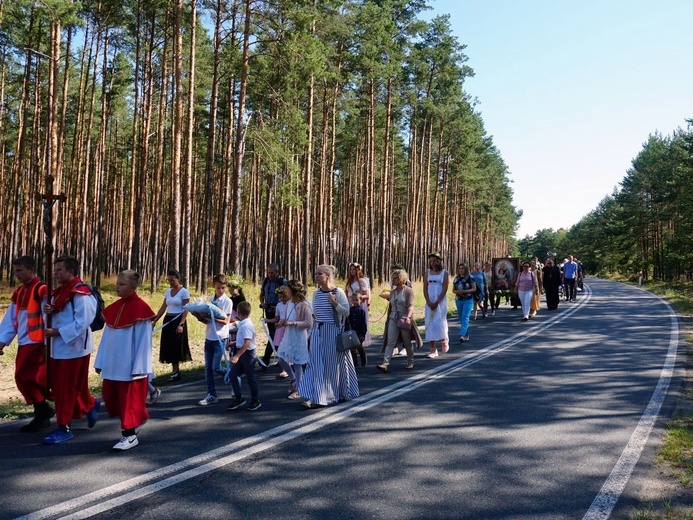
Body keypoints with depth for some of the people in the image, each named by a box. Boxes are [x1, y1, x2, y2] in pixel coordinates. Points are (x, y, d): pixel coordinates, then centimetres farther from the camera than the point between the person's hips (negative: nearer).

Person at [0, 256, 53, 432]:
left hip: (37, 343, -9)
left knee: (27, 378, -9)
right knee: (22, 379, 10)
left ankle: (42, 412, 6)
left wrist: (48, 343, -19)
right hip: (24, 343, 9)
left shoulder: (42, 289, -11)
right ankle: (42, 414, 20)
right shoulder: (19, 292, 15)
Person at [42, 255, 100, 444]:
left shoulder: (81, 294, -18)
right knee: (58, 385, 16)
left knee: (66, 388, -2)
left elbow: (81, 323, -22)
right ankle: (91, 405, 35)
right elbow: (56, 314, 16)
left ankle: (64, 428, 10)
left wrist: (56, 332, -21)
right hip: (58, 347, 9)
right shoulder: (59, 291, 10)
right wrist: (48, 310, -5)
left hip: (73, 347, -9)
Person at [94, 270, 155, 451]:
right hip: (112, 364, 7)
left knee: (129, 400, 3)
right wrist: (100, 361, 10)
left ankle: (129, 435, 17)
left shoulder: (141, 309, -13)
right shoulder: (113, 308, 7)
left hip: (131, 365, -7)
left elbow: (144, 341, -14)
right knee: (110, 396, 13)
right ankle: (134, 421, 33)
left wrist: (138, 368, -15)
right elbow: (106, 337, 11)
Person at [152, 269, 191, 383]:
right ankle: (176, 371, 14)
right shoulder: (168, 291, 10)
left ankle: (175, 373, 3)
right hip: (168, 320, 7)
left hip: (178, 321, -7)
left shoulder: (184, 292, -9)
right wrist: (154, 320, 8)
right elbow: (163, 308, 13)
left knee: (175, 346, -5)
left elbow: (185, 310, -13)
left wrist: (181, 324, -21)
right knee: (168, 346, 6)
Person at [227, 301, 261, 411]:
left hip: (247, 353, -9)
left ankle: (255, 401, 16)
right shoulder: (242, 323, 7)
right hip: (241, 352, 9)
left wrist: (237, 355, -35)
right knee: (233, 374, 9)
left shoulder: (246, 325, -23)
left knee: (250, 377, 3)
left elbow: (247, 342, -31)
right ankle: (238, 398, 17)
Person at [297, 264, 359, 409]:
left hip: (333, 331, -5)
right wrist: (312, 331, 15)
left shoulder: (338, 292, -8)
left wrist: (334, 303, -22)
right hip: (318, 331, 5)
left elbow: (346, 312, -10)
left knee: (333, 363, 3)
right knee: (316, 363, -1)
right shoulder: (316, 293, 7)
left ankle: (338, 393, 19)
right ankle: (314, 397, 0)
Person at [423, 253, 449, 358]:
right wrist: (429, 302, -8)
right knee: (430, 324, 0)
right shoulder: (427, 272, 7)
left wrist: (436, 302, -14)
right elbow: (425, 289, 4)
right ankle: (433, 350, 6)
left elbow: (444, 289, -7)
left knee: (439, 322, -9)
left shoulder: (444, 273, -1)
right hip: (429, 302, 3)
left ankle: (444, 340, 23)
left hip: (440, 301, -3)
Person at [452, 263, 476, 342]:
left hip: (468, 300, -6)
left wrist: (464, 291, -19)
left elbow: (474, 289, -6)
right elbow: (453, 290, 14)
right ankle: (466, 335, 23)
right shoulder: (456, 278, 9)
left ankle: (462, 335, -27)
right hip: (458, 300, 6)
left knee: (465, 317, -17)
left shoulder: (470, 278, -4)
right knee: (461, 318, 10)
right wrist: (457, 291, -10)